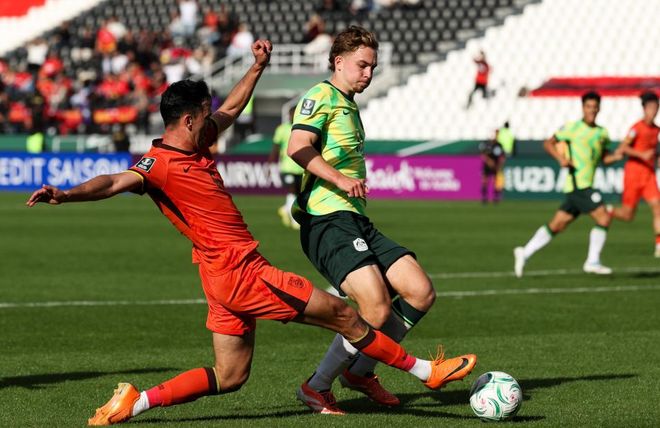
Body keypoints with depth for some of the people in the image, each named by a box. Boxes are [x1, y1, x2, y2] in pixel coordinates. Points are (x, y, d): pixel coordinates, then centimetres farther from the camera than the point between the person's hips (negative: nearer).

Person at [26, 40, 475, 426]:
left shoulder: (196, 150, 13)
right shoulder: (160, 164, -16)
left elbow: (232, 109, 29)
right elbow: (116, 182, -32)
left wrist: (258, 67, 28)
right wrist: (66, 194, -49)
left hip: (231, 275, 10)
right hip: (241, 271, -10)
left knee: (229, 377, 13)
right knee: (343, 315, 1)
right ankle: (423, 369, 15)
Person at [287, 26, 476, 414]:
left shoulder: (350, 107, 26)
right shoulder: (321, 98, -4)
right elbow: (298, 147, -20)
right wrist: (339, 179, -29)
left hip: (357, 222, 10)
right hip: (327, 220, -10)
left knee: (420, 293, -2)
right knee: (378, 308, -22)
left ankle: (360, 372, 13)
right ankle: (317, 388, -5)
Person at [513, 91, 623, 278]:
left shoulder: (602, 133, 15)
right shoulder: (573, 128, -3)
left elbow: (604, 158, 24)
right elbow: (548, 143, 2)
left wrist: (617, 156, 2)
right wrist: (561, 159, -15)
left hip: (585, 186, 7)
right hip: (578, 184, -7)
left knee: (556, 226, 9)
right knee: (603, 217, -14)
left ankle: (525, 252, 15)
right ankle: (593, 261, -8)